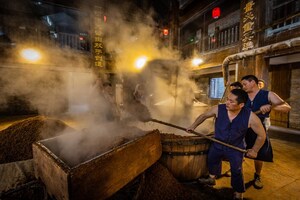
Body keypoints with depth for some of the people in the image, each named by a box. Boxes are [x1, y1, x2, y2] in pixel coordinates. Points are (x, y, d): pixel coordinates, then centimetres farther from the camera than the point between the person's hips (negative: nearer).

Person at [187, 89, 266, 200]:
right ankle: (211, 179, 56)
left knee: (236, 172, 10)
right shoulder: (218, 109, -26)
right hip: (218, 144, 3)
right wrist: (193, 126, -3)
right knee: (211, 160, 24)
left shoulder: (250, 117, -29)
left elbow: (261, 135, -12)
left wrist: (254, 150, -5)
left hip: (236, 148, -3)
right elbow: (204, 115, -7)